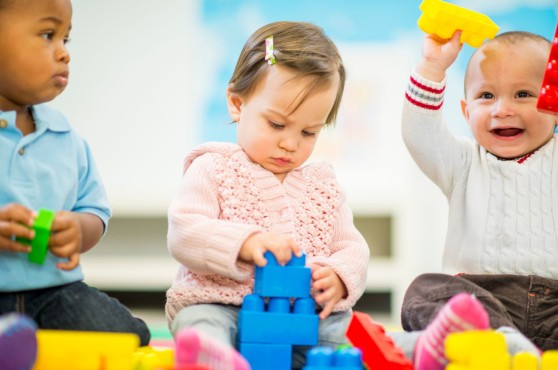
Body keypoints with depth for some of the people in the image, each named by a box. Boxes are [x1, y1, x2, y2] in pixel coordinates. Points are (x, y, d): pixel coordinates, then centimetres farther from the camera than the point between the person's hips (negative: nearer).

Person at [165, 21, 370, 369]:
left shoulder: (324, 184, 22)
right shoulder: (214, 169, 7)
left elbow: (351, 247, 19)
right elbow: (183, 234, -7)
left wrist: (339, 277, -8)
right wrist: (244, 243, -26)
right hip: (218, 304, -5)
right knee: (203, 326, -39)